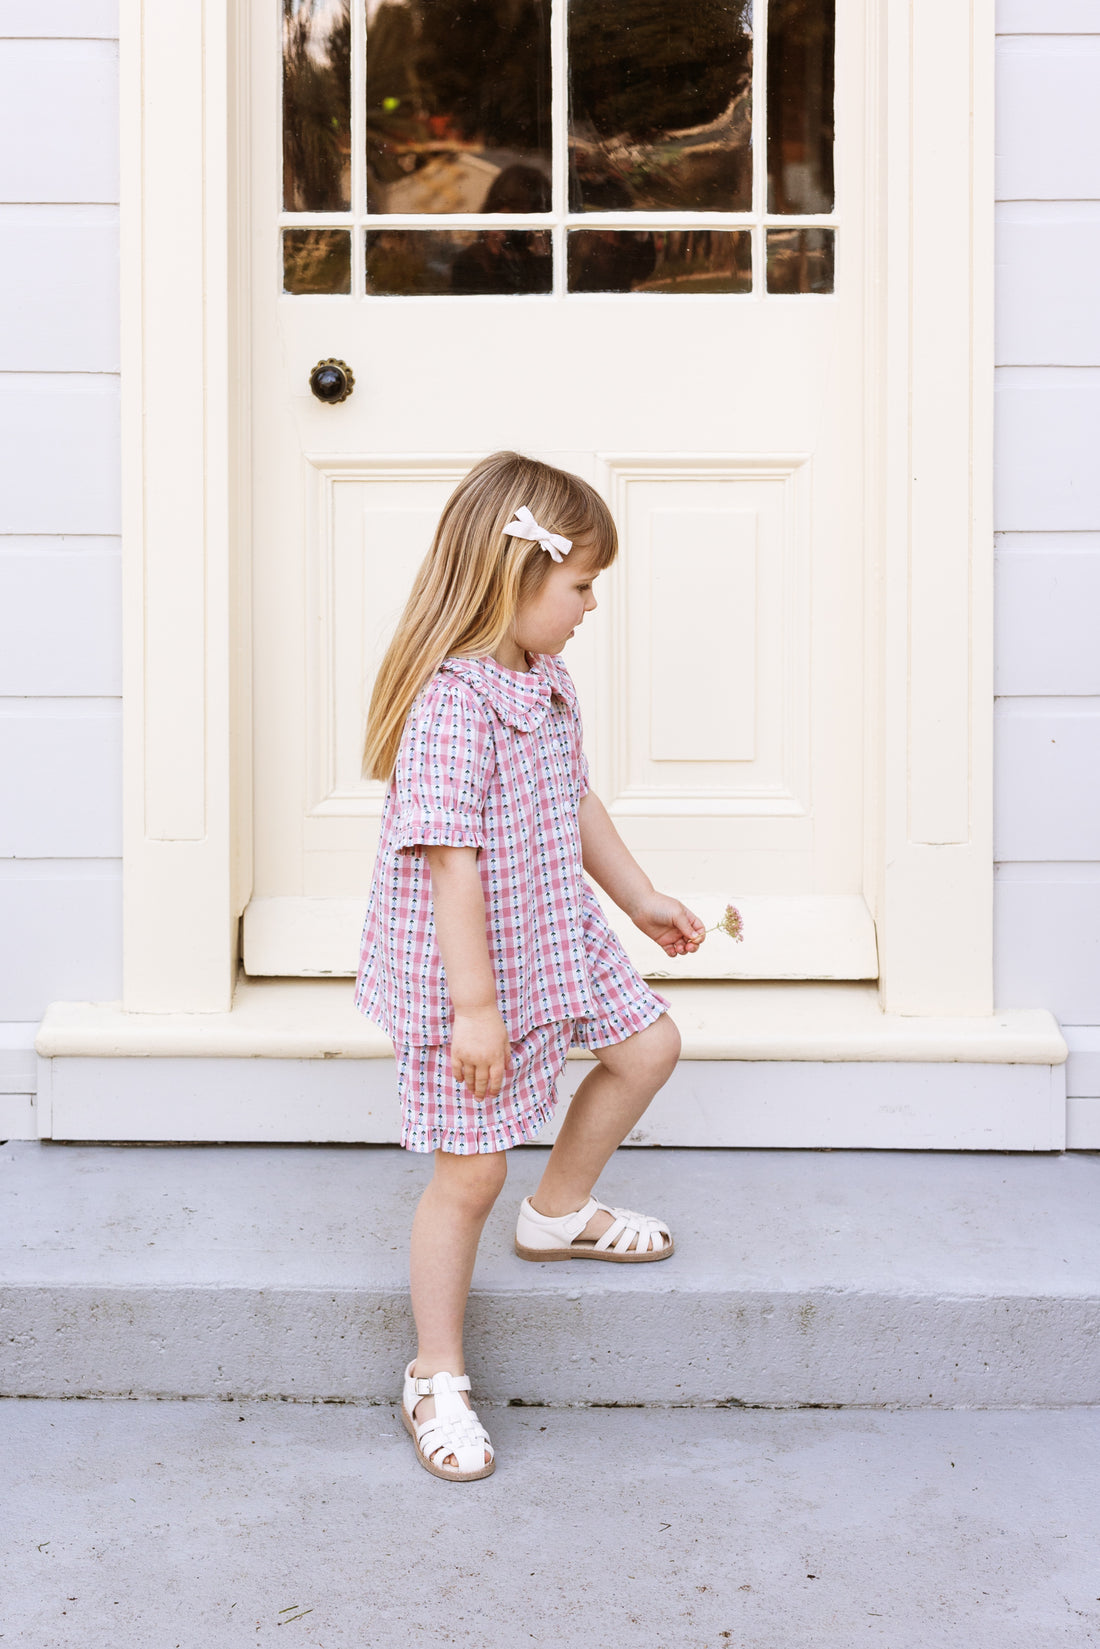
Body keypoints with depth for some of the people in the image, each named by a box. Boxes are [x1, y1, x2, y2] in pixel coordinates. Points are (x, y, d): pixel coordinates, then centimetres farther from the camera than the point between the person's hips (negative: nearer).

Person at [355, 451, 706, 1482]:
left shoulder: (546, 682, 4)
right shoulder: (453, 703, -27)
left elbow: (576, 803, 18)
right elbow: (450, 861, -28)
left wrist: (643, 901, 25)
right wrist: (473, 1005, -27)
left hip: (556, 938, 9)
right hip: (466, 972, -9)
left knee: (647, 1044, 19)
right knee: (471, 1170, -1)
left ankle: (559, 1212, 41)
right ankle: (436, 1377, 16)